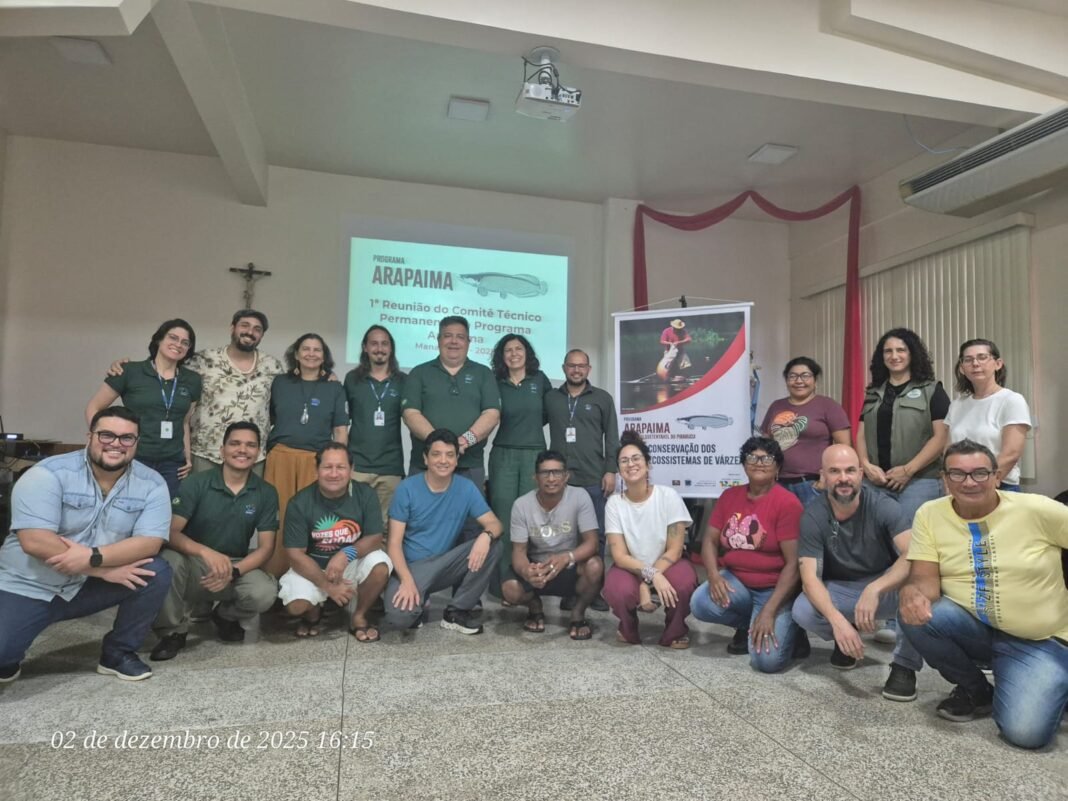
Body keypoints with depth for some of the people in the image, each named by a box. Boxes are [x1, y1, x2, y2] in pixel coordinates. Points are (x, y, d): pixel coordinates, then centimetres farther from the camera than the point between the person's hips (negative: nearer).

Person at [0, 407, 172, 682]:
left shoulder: (151, 484, -8)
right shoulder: (48, 474, -16)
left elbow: (150, 543, -17)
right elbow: (34, 541, -25)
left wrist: (93, 556, -32)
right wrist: (105, 569, -25)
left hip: (91, 586, 3)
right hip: (28, 587, -2)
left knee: (157, 573, -21)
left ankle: (118, 653, 2)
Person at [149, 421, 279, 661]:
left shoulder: (266, 493, -4)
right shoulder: (196, 483, -9)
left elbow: (265, 548, -7)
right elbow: (171, 532, -18)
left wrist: (233, 572, -25)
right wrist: (206, 552, -37)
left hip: (237, 566, 1)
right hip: (194, 562, -1)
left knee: (265, 592, -29)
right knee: (168, 560, -34)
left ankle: (226, 616, 10)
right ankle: (173, 632, -7)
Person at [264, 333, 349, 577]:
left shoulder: (335, 389, 9)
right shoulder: (280, 383, 11)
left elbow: (340, 431, 8)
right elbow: (268, 420, 17)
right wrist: (264, 453, 12)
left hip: (316, 462, 0)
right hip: (280, 458, 1)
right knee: (277, 519, -1)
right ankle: (273, 575, 9)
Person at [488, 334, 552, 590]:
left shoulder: (540, 380, 6)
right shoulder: (496, 384, 4)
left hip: (535, 455, 1)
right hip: (504, 455, 0)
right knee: (502, 517, -2)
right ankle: (500, 579, 5)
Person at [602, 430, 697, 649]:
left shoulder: (668, 496, -14)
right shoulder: (614, 503, -11)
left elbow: (674, 550, -15)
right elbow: (620, 556, -15)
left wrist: (646, 584, -23)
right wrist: (650, 574, -31)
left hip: (667, 565, 0)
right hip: (631, 568, 1)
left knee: (684, 582, -35)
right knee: (617, 590, -33)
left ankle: (675, 631, -1)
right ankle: (628, 628, 5)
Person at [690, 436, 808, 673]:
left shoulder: (787, 503, -13)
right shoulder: (729, 496, 4)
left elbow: (794, 563, -16)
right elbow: (710, 540, 4)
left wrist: (769, 611, -23)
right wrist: (714, 575, -17)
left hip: (776, 589, -5)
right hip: (736, 581, 5)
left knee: (767, 659, -24)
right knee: (700, 603, -25)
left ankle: (790, 630, 12)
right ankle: (747, 625, 7)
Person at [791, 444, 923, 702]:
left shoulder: (883, 506, -20)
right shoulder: (813, 516, -17)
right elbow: (810, 577, -23)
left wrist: (874, 590, -48)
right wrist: (837, 620, -40)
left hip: (886, 586, -1)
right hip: (840, 591, 1)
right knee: (802, 611, -29)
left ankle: (904, 665, -15)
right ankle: (844, 638, 7)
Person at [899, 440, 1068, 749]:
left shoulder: (1037, 510, -13)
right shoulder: (930, 514, -8)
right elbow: (926, 576, -13)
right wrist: (913, 592, -37)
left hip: (1038, 641, -2)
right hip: (973, 628, 2)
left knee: (1026, 731, -21)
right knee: (915, 615, -28)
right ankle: (975, 690, 2)